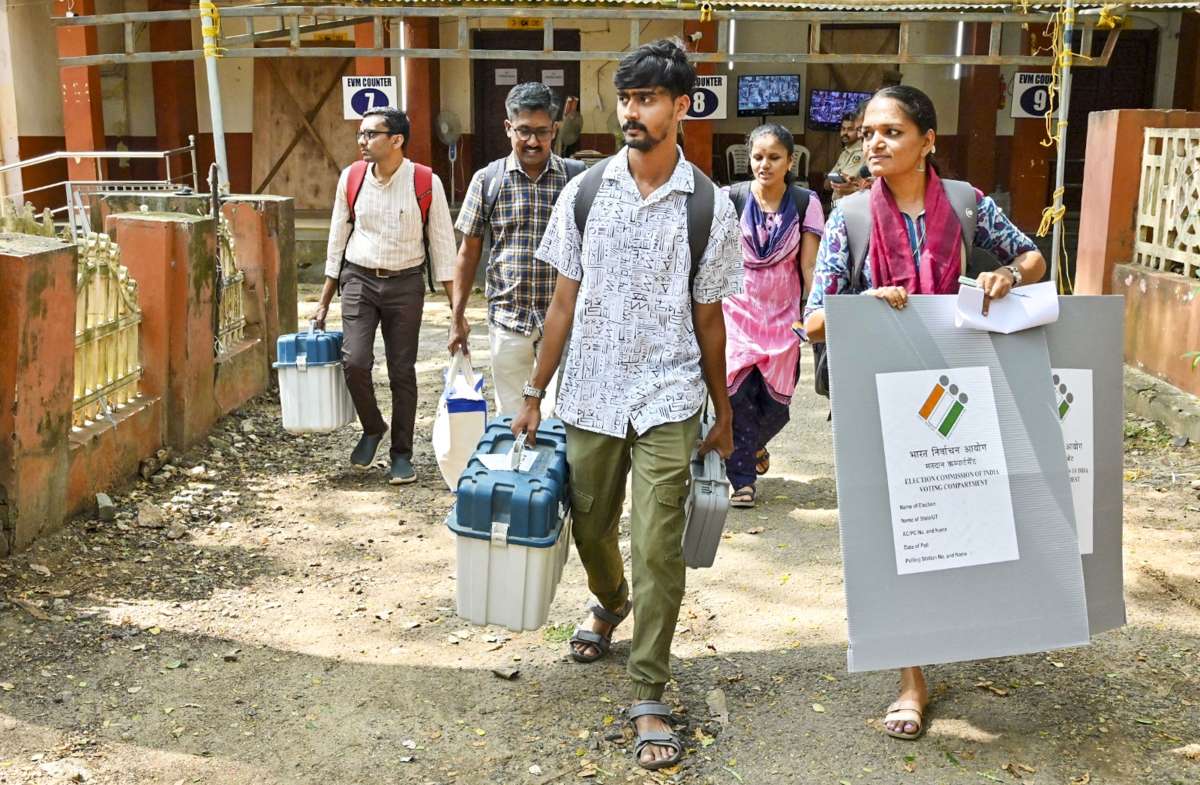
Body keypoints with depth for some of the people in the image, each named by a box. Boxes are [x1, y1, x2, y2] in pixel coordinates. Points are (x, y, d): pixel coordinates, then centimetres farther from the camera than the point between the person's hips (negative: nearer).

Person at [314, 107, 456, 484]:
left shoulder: (426, 183, -8)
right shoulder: (351, 179, 0)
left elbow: (443, 245, -3)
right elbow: (337, 241, 8)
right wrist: (324, 302, 9)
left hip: (405, 284, -1)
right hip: (359, 280, 2)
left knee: (402, 371, 3)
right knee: (355, 361, -11)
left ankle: (402, 454, 17)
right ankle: (372, 428, 17)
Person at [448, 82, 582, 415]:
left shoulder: (575, 177, -1)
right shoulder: (487, 179, 1)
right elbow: (469, 252, 6)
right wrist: (457, 317, 4)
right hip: (507, 317, 1)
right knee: (510, 414, 10)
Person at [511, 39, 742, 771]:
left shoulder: (710, 206, -4)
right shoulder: (584, 193, 1)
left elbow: (708, 318, 4)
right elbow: (565, 303, 5)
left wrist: (724, 413, 9)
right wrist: (535, 393, 6)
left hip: (667, 400, -2)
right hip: (589, 394, 3)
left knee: (658, 550, -5)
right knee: (590, 528, 16)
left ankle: (650, 696, 10)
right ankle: (612, 604, 50)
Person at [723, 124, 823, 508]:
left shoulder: (805, 203, -2)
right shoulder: (731, 200, -4)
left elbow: (809, 265, 0)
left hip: (782, 314, 1)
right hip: (737, 310, -1)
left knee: (775, 404, 6)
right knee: (737, 394, -11)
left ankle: (753, 446, 40)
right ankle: (741, 478, 5)